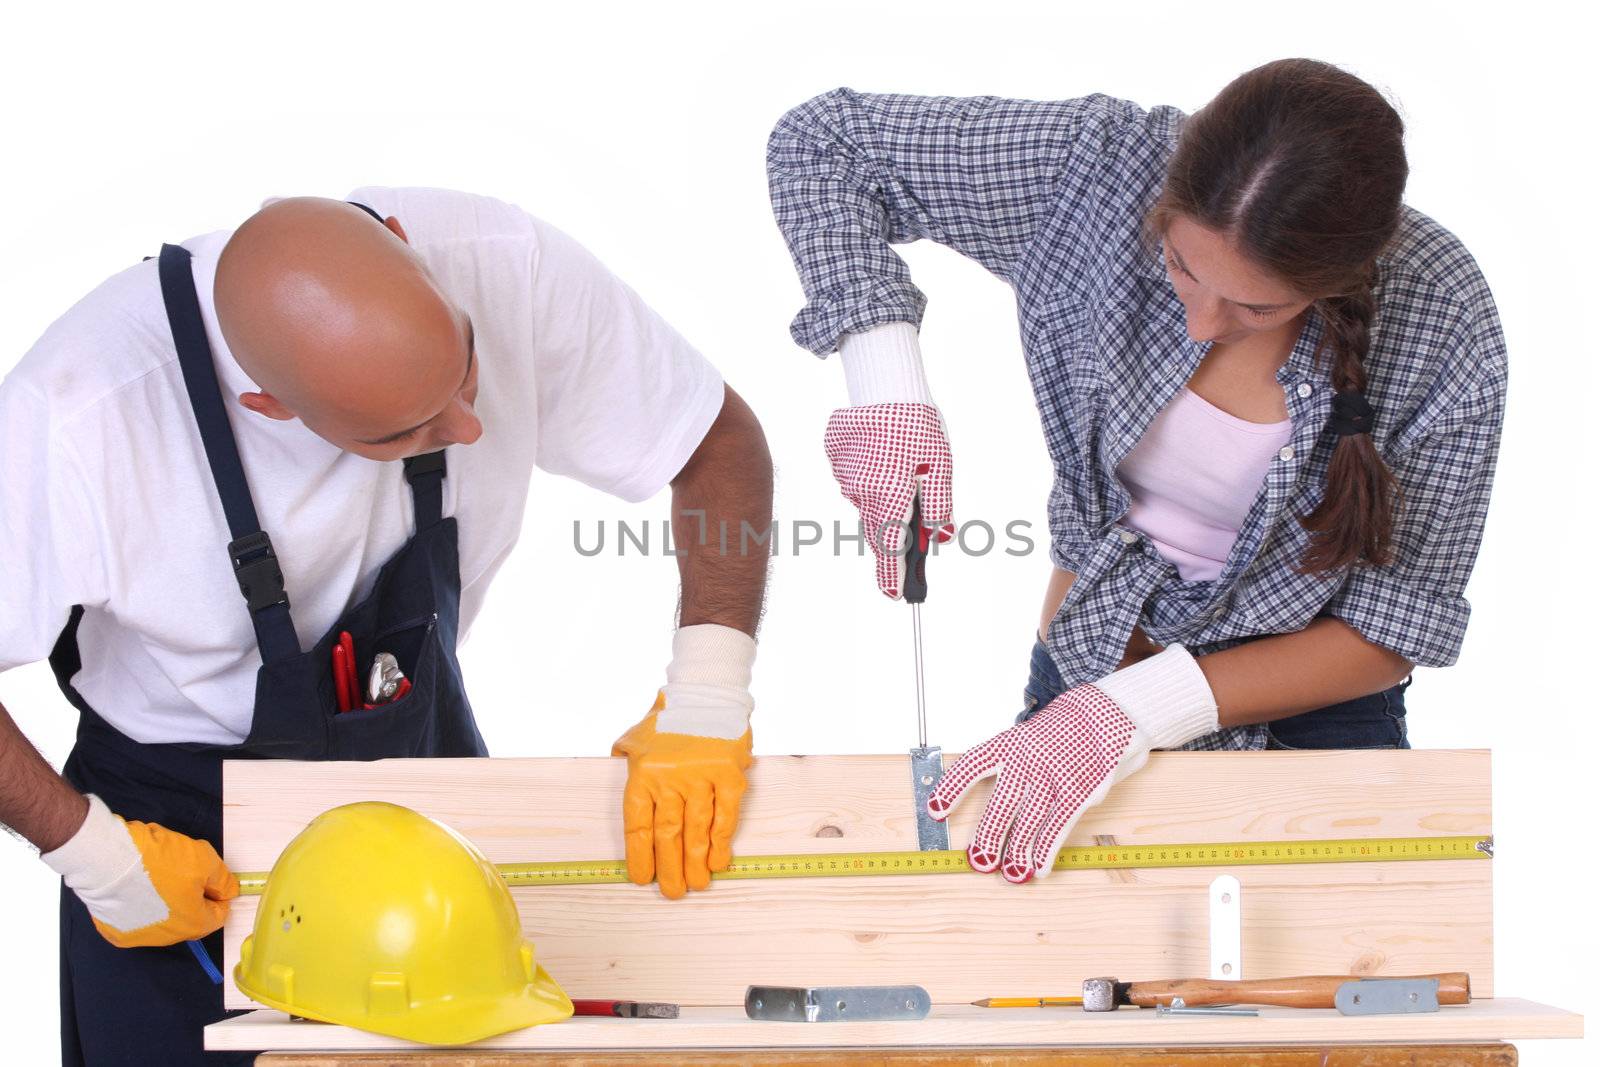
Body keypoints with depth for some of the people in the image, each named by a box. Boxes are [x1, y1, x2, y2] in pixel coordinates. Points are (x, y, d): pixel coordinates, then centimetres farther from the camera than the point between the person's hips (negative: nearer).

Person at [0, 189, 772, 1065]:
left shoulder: (505, 267, -27)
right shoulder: (75, 420, -36)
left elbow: (720, 440, -13)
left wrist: (706, 701, -22)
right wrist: (86, 849, -24)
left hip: (423, 752, 3)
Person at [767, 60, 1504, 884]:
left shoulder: (1442, 320, -26)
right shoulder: (1105, 167, -23)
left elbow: (1389, 631, -18)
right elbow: (822, 141, -12)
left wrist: (1137, 709, -26)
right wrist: (885, 384, -24)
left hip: (1309, 722, -1)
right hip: (1083, 676, 2)